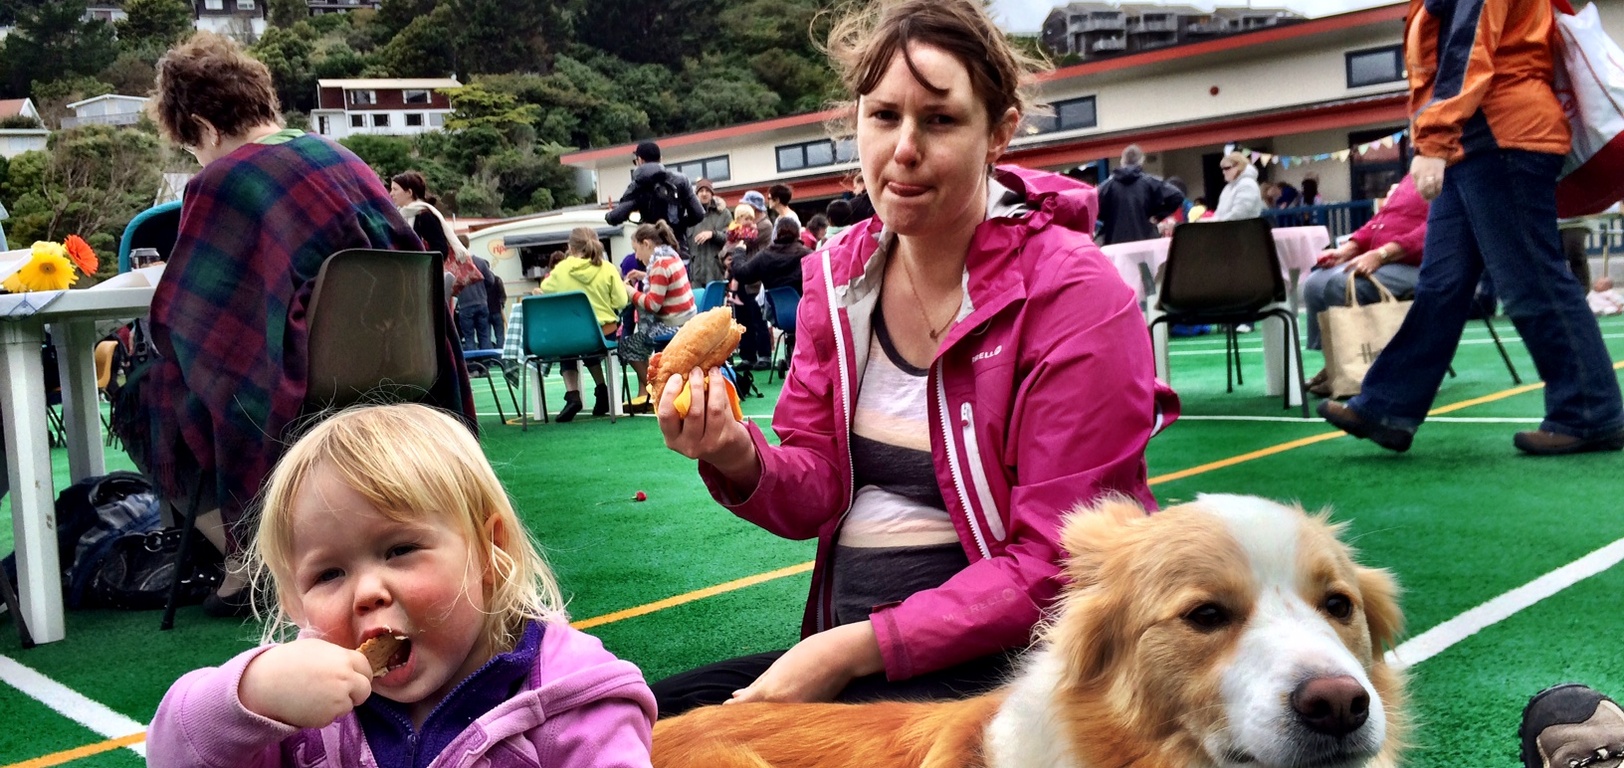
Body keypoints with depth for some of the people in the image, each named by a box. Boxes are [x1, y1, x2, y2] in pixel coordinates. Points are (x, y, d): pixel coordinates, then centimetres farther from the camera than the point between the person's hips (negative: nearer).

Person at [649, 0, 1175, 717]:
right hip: (844, 645, 6)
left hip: (1007, 659, -6)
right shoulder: (835, 276, 4)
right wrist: (739, 458, -16)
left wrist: (855, 649, -21)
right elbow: (819, 492, 7)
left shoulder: (1071, 297, -15)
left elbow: (1055, 566, -17)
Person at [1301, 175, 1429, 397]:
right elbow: (1379, 220, 22)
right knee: (1315, 283, -7)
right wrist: (1346, 250, 5)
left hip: (1415, 265, -9)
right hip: (1376, 262, 9)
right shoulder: (1410, 178, 22)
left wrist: (1381, 254, -27)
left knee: (1340, 283, -29)